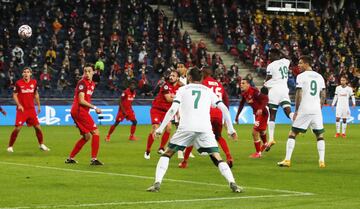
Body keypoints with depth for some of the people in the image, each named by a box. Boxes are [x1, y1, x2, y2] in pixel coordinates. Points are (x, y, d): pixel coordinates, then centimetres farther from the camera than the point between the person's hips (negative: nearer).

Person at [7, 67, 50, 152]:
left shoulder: (34, 82, 4)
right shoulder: (18, 83, -7)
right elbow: (14, 95, -3)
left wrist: (38, 106, 16)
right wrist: (19, 105, -18)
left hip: (31, 109, 4)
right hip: (21, 109, -3)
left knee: (37, 126, 4)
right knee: (17, 128, -9)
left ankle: (41, 145, 20)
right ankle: (10, 146, 2)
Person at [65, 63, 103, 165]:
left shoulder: (92, 84, 16)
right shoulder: (82, 83, -12)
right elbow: (81, 100, -18)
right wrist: (94, 107, -18)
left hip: (82, 111, 10)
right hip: (79, 111, -10)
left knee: (87, 136, 14)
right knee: (95, 132, -12)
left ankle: (70, 158, 18)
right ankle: (94, 159, -13)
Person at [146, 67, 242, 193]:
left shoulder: (183, 89, 14)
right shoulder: (208, 91, 20)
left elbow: (173, 109, 1)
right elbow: (224, 108, 11)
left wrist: (161, 128, 2)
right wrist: (230, 129, 15)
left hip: (186, 127, -1)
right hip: (205, 129, 1)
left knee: (167, 154, 13)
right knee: (217, 158, 6)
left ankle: (157, 183, -1)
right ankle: (232, 183, -12)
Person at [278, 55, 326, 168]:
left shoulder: (301, 76, -5)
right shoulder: (319, 77, 11)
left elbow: (298, 95, -9)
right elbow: (323, 95, 10)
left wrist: (296, 111, -3)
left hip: (304, 110, -4)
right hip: (316, 110, 4)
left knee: (292, 134, 5)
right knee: (320, 135, 11)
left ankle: (287, 160, 0)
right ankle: (322, 161, 2)